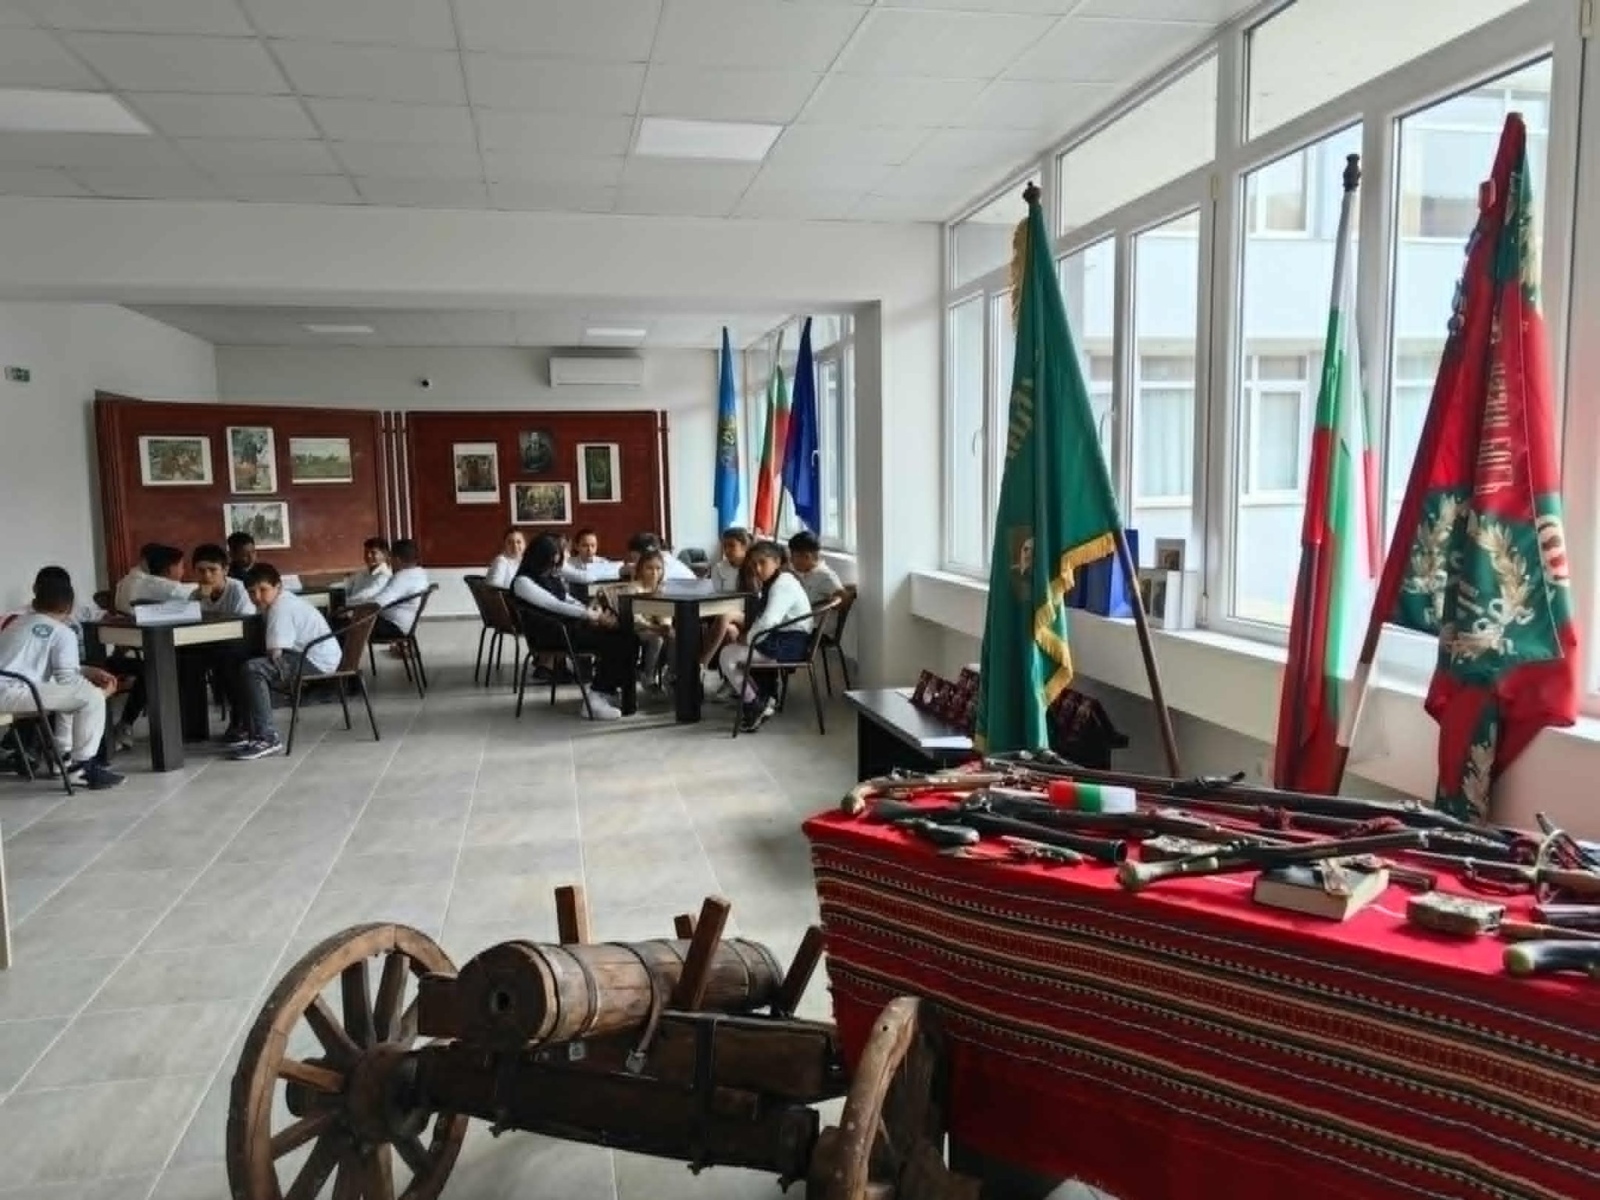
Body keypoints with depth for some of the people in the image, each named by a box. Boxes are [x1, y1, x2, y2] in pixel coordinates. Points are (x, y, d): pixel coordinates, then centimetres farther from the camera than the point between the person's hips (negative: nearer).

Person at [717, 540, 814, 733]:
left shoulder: (782, 584, -18)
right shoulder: (773, 582, 15)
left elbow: (768, 622, -29)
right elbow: (764, 618, 16)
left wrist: (748, 639, -15)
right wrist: (747, 635, -1)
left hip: (789, 644, -11)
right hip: (780, 638, 11)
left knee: (727, 656, -12)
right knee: (730, 649, 15)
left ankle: (755, 705, -1)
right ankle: (761, 701, 10)